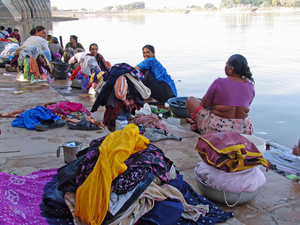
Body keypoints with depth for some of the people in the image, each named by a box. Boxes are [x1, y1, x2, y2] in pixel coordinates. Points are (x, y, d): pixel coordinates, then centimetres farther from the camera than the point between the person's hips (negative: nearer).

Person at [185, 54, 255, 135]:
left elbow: (204, 104, -5)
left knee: (190, 100, 11)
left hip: (218, 129, -5)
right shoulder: (250, 85, 0)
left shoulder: (219, 83, -15)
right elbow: (244, 109, 13)